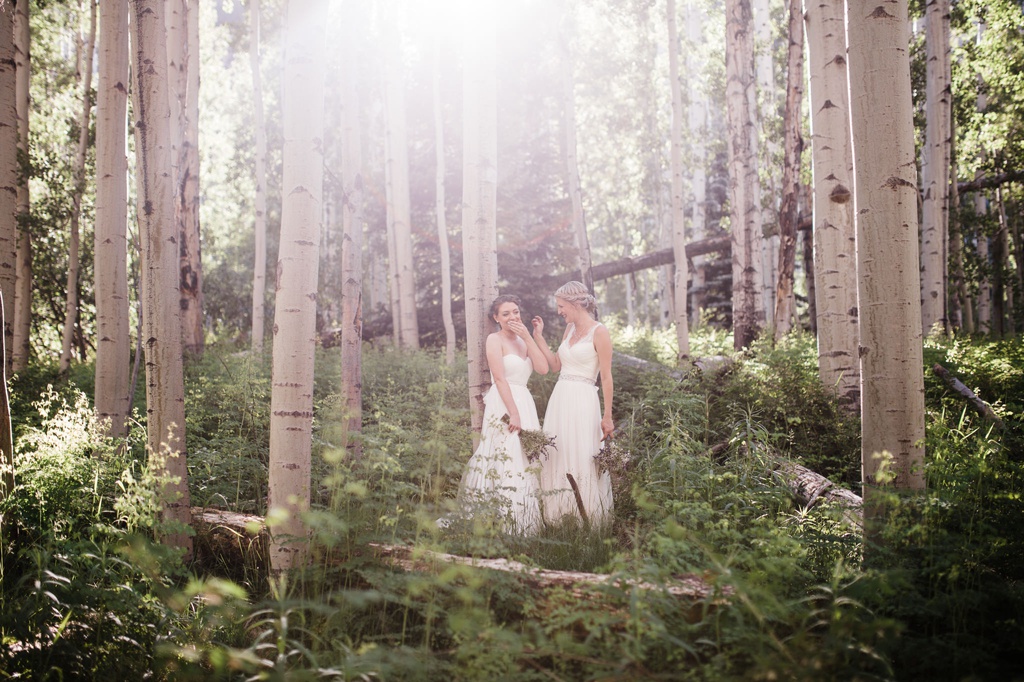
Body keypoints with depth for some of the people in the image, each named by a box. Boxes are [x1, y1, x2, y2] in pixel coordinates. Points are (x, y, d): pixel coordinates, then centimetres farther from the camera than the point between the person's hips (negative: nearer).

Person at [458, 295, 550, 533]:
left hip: (525, 404, 7)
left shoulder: (522, 341, 16)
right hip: (502, 405, -7)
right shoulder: (495, 339, -4)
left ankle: (524, 524, 13)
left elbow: (543, 368, 2)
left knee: (526, 464, 7)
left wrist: (528, 337, -2)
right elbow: (500, 379, -12)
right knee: (505, 462, -10)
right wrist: (513, 413, -19)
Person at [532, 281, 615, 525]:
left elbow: (606, 377, -9)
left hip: (583, 402, -8)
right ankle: (560, 520, 15)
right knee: (558, 459, 8)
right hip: (559, 399, 8)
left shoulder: (599, 332, -7)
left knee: (582, 461, -5)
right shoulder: (570, 329, 15)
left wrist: (607, 416, -12)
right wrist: (539, 337, 13)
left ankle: (587, 520, 4)